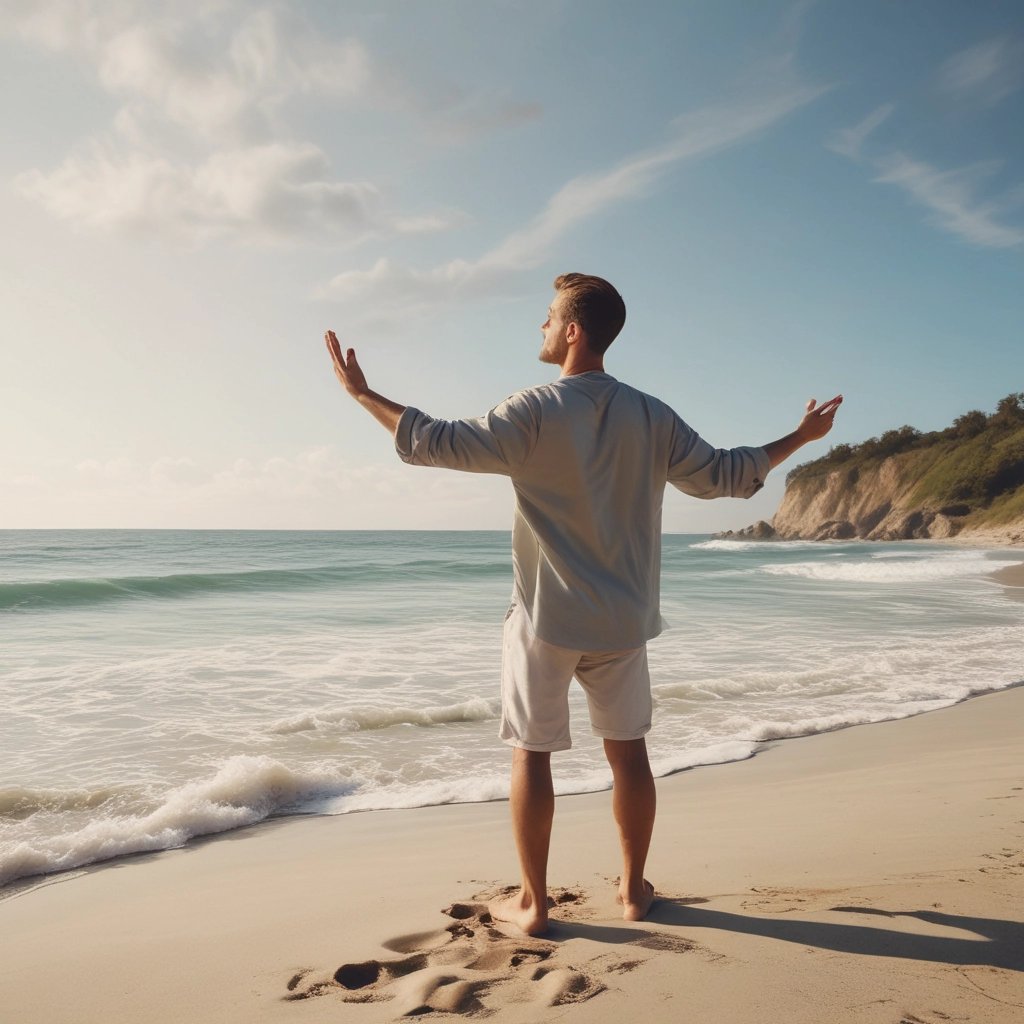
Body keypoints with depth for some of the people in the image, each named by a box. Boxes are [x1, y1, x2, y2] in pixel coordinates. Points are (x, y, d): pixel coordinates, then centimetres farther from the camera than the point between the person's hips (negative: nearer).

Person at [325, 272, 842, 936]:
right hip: (623, 618, 4)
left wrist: (362, 393, 1)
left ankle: (533, 902, 16)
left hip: (546, 618, -4)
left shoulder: (535, 413, -12)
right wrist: (802, 437, 21)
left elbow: (435, 442, -11)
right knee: (629, 751, 15)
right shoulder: (650, 416, 0)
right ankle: (634, 888, 27)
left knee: (532, 755, 7)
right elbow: (724, 475, 6)